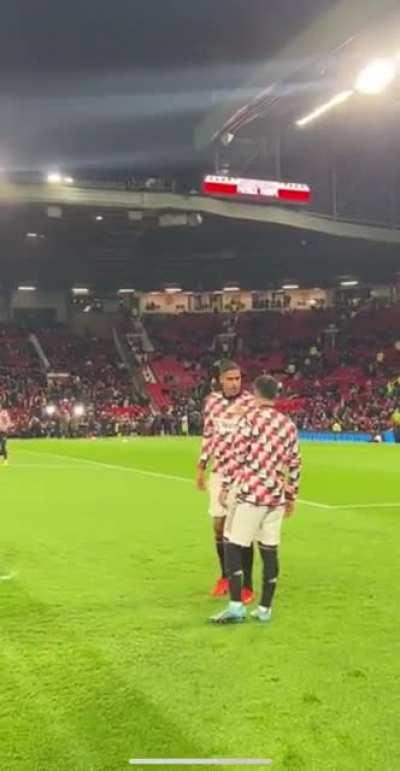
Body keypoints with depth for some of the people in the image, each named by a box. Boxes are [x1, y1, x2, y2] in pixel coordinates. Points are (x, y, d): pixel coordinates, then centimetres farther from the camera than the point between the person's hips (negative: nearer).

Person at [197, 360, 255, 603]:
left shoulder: (251, 401, -8)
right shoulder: (212, 400, 5)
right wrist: (202, 466, 13)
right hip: (219, 470, 4)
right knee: (219, 525, 10)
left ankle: (247, 585, 6)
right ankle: (226, 576, 28)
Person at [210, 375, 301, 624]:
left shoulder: (252, 417, -6)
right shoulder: (289, 424, 12)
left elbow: (237, 456, -10)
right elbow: (294, 465, 13)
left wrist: (226, 487, -4)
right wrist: (292, 497, 20)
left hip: (251, 493, -6)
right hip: (276, 497, 6)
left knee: (233, 546, 1)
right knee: (269, 550, 10)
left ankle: (236, 606, -3)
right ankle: (265, 609, 15)